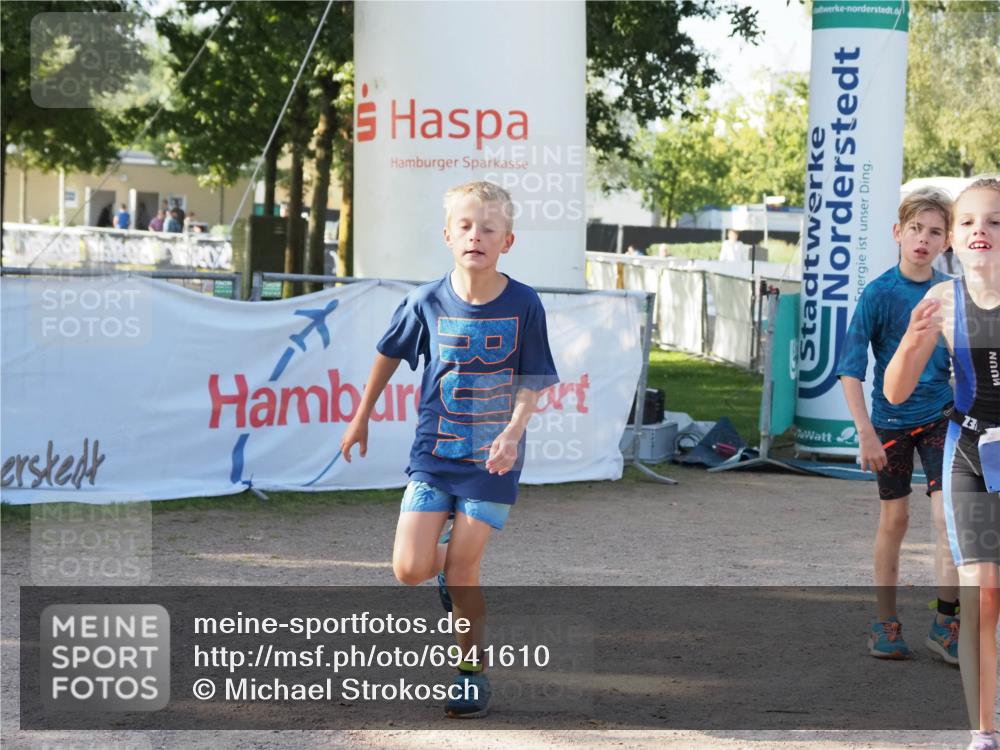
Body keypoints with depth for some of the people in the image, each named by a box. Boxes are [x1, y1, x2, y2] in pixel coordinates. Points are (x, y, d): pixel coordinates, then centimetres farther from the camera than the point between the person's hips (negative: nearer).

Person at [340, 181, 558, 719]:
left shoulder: (523, 305, -9)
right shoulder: (427, 301, -6)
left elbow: (532, 383, -4)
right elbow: (389, 355, 11)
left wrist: (512, 432, -22)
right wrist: (361, 417, 18)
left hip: (491, 456, -2)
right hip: (434, 450, 2)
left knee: (462, 570, -5)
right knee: (409, 570, -8)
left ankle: (474, 670, 15)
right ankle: (445, 562, 28)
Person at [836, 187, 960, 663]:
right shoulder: (879, 293, -11)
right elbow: (850, 369, -12)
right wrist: (865, 432, -18)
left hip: (939, 417, 2)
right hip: (891, 419, -2)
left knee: (949, 515, -10)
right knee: (894, 519, 6)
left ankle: (945, 622, -2)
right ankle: (886, 623, 18)